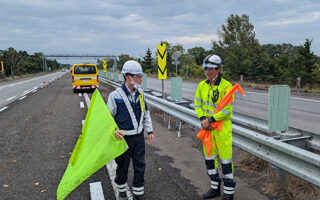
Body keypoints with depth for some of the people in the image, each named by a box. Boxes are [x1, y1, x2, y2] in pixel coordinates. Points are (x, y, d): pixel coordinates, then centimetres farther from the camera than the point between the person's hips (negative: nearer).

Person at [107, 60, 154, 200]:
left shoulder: (140, 93, 2)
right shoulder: (115, 95, -14)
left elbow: (146, 113, 13)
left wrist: (150, 131, 6)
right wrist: (114, 130, -26)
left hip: (139, 137, 5)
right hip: (123, 137, -4)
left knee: (140, 165, 11)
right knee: (123, 166, 13)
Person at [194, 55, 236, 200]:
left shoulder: (226, 86, -14)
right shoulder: (202, 85, 5)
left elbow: (227, 108, -18)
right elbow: (197, 103, 8)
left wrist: (210, 120, -18)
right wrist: (202, 119, -7)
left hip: (222, 126, -6)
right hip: (207, 127, 6)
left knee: (225, 158, 2)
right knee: (209, 156, 14)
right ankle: (215, 187, 33)